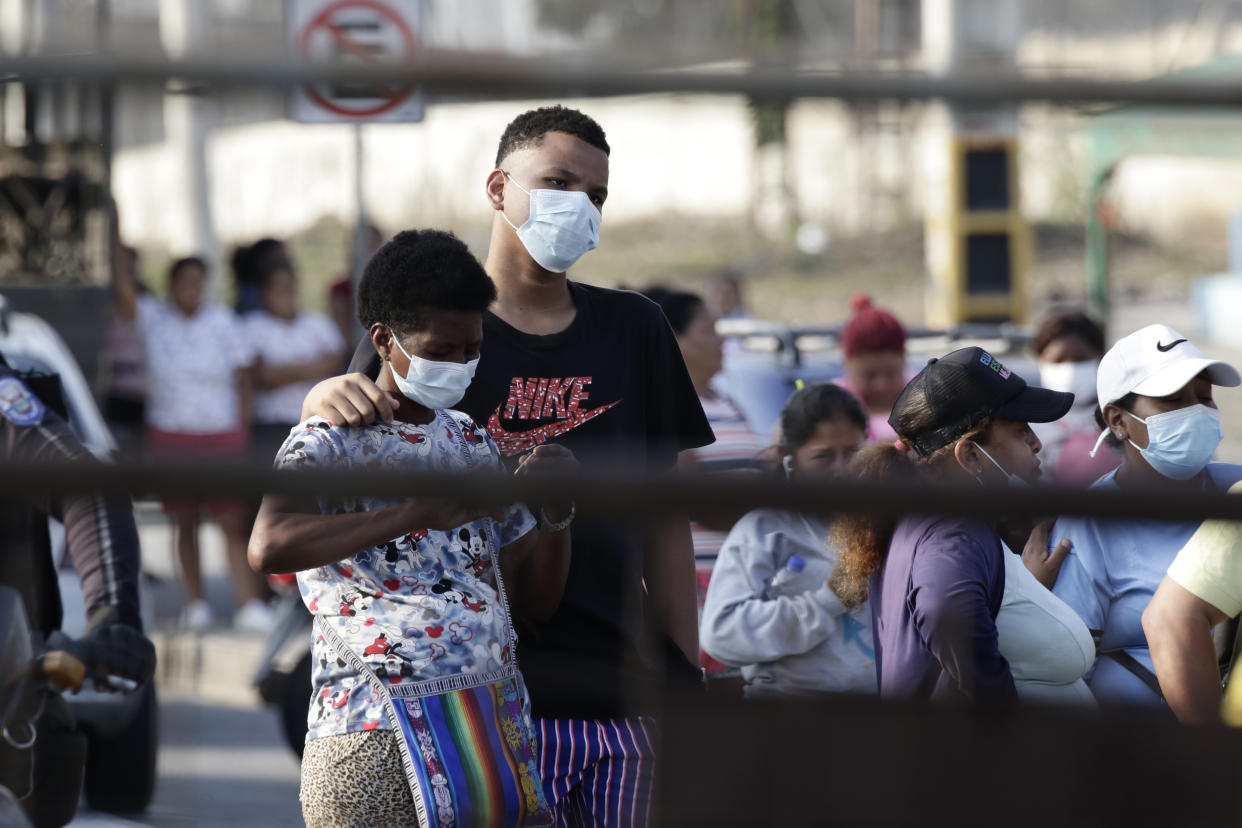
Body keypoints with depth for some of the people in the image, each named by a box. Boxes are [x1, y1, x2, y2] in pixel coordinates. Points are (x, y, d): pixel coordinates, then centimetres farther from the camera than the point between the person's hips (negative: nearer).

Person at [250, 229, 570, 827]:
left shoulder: (474, 445, 18)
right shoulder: (330, 441, -3)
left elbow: (537, 598, 20)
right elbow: (268, 548, -24)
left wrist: (557, 511, 0)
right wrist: (422, 513, -29)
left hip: (496, 730, 6)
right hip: (376, 739, -6)